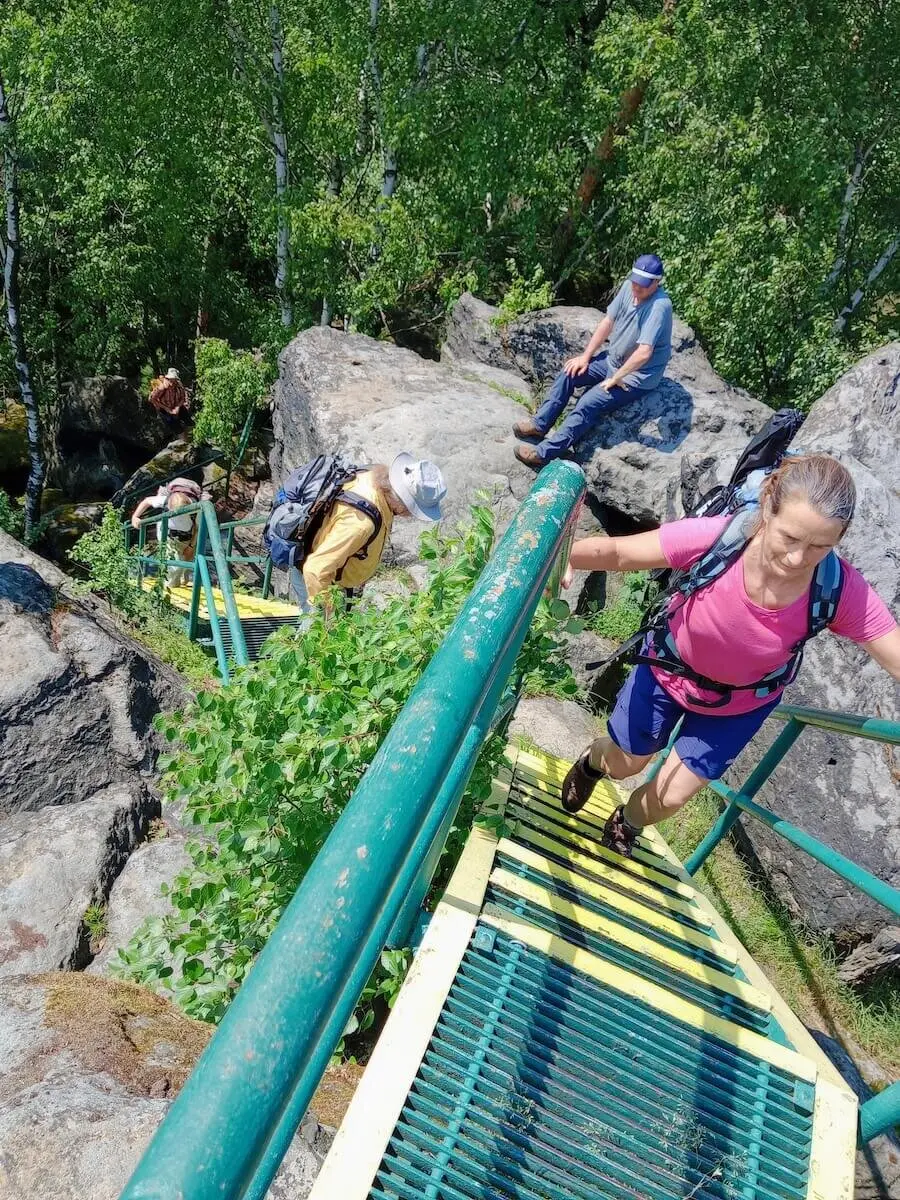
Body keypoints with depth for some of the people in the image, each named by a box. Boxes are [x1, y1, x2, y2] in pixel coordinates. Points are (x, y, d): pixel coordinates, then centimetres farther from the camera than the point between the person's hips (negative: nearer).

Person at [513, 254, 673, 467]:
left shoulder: (660, 306, -30)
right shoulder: (629, 286, -6)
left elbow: (644, 353, -36)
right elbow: (608, 322, 2)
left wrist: (615, 379, -26)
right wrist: (586, 356, 0)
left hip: (638, 376, -8)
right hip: (613, 359, 8)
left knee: (589, 403, -22)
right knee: (569, 372, -1)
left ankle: (545, 453, -20)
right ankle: (540, 424, 6)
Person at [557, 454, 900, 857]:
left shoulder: (843, 591, -33)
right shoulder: (717, 537, -38)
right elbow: (616, 552, -30)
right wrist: (563, 557, -49)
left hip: (739, 705, 1)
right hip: (668, 669, -1)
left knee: (671, 796, 12)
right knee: (625, 764, 21)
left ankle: (628, 823, 50)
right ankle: (593, 761, 61)